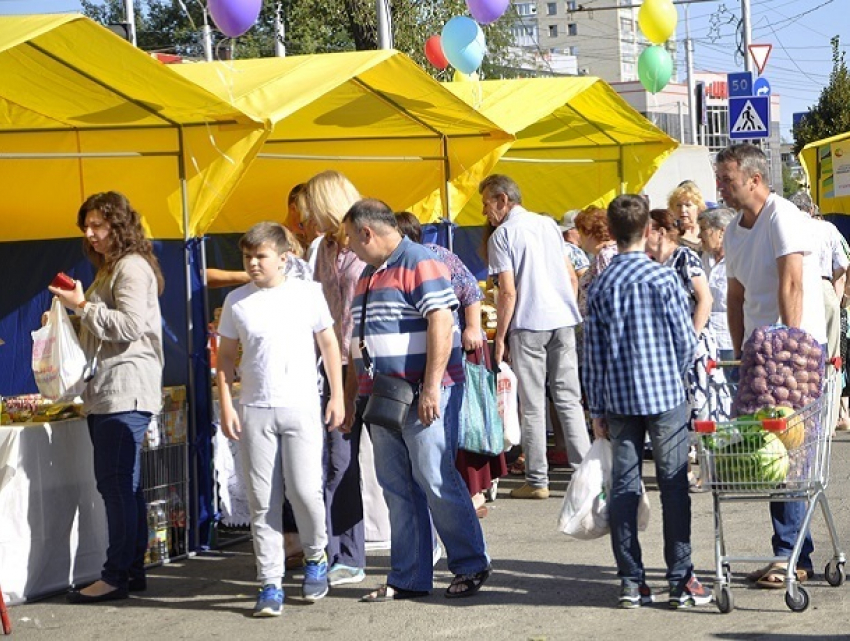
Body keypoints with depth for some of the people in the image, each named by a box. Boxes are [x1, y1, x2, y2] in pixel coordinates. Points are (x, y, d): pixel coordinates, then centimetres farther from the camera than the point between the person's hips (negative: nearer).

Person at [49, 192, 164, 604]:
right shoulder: (109, 269, 24)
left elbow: (131, 325, -19)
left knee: (117, 484, -11)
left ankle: (116, 576, -11)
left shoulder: (132, 267, -8)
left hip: (125, 390, -11)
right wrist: (71, 314, 17)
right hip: (105, 393, 11)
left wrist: (83, 306, -15)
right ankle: (133, 570, 15)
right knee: (120, 484, 11)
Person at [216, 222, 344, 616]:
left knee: (304, 490, -8)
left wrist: (337, 396, 4)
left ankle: (315, 558, 20)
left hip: (301, 407, -2)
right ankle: (270, 585, 7)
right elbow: (226, 357, 9)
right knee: (262, 500, 1)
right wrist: (226, 407, 1)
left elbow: (328, 344, 8)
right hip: (255, 411, 2)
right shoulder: (237, 301, 5)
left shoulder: (307, 293, 1)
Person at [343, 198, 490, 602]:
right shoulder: (369, 274, 20)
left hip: (423, 395, -8)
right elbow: (360, 341, 25)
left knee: (435, 481, -7)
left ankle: (471, 566, 6)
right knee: (396, 488, 7)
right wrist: (350, 395, 22)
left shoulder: (420, 263, -9)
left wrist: (431, 387, -23)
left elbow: (442, 323, -18)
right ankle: (408, 578, 12)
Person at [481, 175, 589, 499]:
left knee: (533, 405, 0)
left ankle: (537, 480, 2)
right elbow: (571, 276, 16)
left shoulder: (502, 235, -6)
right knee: (569, 400, 7)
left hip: (528, 325, -6)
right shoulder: (549, 225, 13)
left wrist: (499, 337, -6)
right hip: (563, 320, 6)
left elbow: (509, 292, -12)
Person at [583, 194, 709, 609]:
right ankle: (680, 580, 2)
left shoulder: (600, 286, 2)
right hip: (665, 395, -3)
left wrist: (597, 409, 11)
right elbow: (686, 340, -6)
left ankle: (631, 582, 7)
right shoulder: (663, 279, -8)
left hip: (619, 399, 3)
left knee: (623, 485, 6)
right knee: (673, 484, 2)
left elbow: (592, 353, 4)